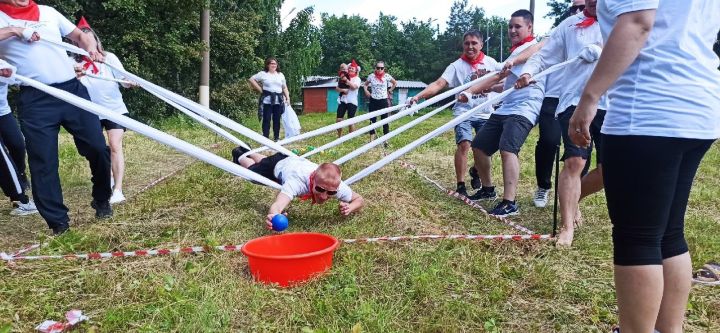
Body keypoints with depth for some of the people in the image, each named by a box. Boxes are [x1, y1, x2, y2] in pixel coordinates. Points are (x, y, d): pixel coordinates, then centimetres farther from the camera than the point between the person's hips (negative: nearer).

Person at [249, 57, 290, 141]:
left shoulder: (281, 75, 15)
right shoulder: (263, 74, 3)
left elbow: (284, 88, 17)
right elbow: (252, 79, 4)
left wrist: (288, 98, 6)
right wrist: (260, 89, -1)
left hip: (278, 101, 3)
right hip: (267, 100, -3)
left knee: (277, 120, 7)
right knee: (266, 119, -2)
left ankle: (276, 138, 15)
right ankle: (265, 138, 2)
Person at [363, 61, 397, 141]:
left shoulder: (387, 76, -3)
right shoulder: (371, 76, -2)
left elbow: (395, 83, 13)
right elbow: (365, 85, 15)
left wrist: (390, 91, 6)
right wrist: (366, 91, -3)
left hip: (383, 101, -1)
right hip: (373, 101, 1)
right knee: (372, 120, 3)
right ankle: (372, 140, 8)